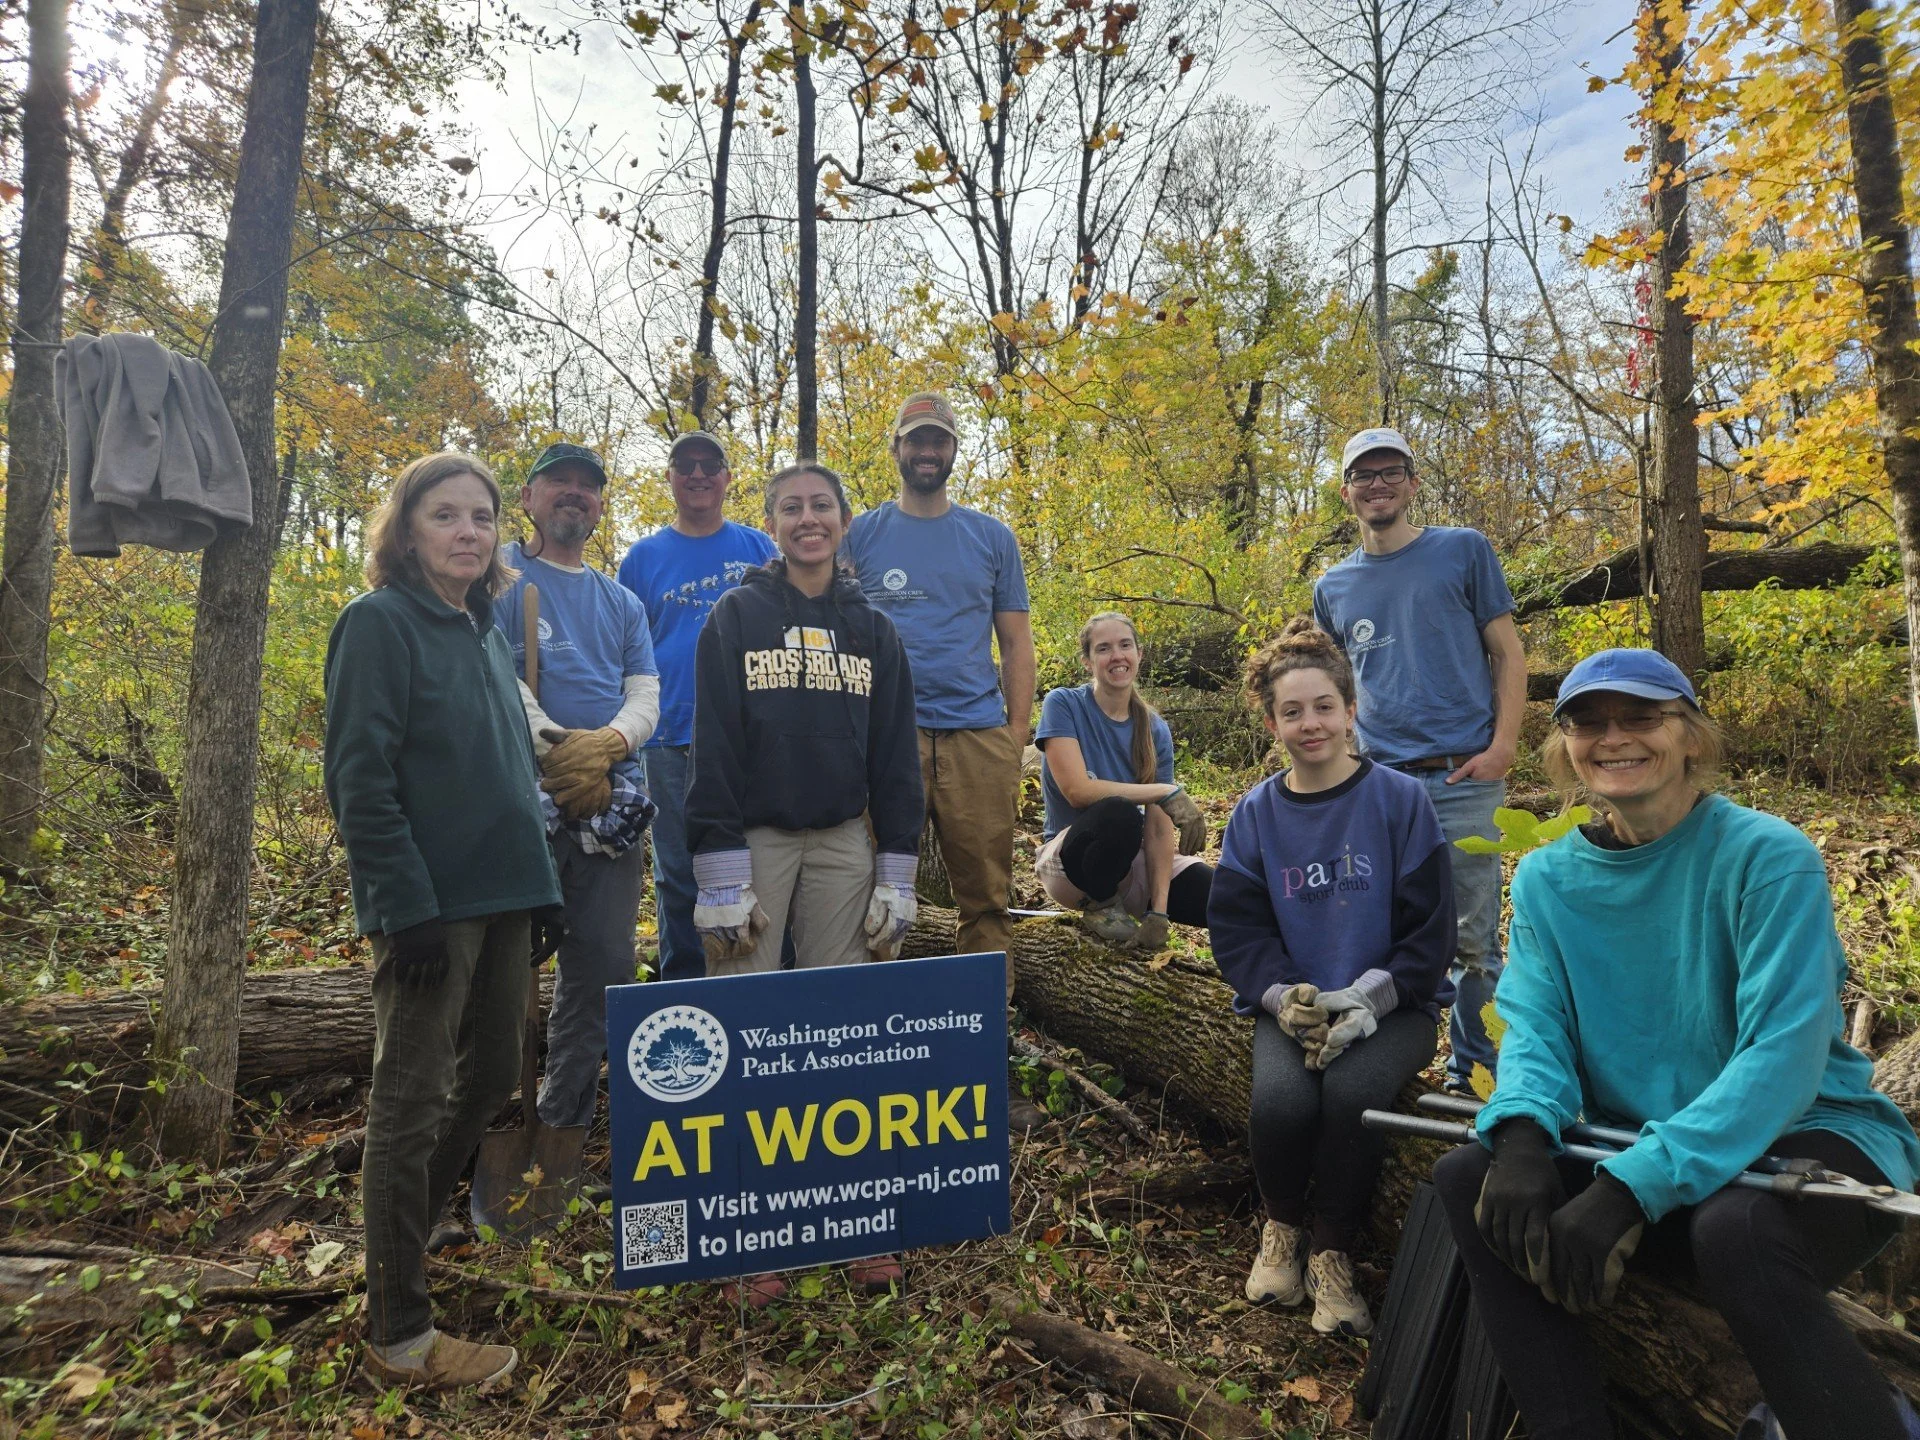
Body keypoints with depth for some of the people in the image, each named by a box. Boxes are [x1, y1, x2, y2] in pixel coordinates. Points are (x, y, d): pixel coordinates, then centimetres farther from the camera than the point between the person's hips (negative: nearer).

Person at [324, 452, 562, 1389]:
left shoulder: (486, 630, 14)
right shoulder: (379, 623, -8)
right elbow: (361, 779, -16)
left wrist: (539, 889, 16)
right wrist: (407, 907, -21)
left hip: (503, 898, 8)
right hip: (432, 905, -8)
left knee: (491, 1078, 17)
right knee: (411, 1102, 2)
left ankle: (400, 1229, 39)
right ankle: (398, 1334, 15)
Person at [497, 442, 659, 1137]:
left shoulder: (622, 602, 21)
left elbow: (645, 694, 10)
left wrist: (608, 743, -11)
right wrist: (555, 746, -17)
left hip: (612, 802, 5)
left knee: (602, 970, 8)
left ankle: (567, 1123, 22)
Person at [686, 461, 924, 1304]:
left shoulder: (873, 631, 9)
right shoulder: (735, 618, 1)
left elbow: (896, 757, 8)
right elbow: (713, 747, -5)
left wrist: (897, 877, 3)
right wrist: (722, 875, -11)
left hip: (843, 842, 2)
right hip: (756, 838, -2)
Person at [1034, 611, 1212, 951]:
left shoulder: (1155, 730, -1)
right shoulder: (1062, 704, -10)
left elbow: (1159, 826, -8)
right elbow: (1077, 790, -22)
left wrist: (1158, 913, -17)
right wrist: (1167, 792, -23)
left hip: (1133, 855, 3)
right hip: (1070, 857, -3)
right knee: (1118, 812, -36)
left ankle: (1128, 904, 7)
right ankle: (1098, 905, -7)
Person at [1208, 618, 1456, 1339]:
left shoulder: (1400, 799, -4)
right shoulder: (1256, 814, 3)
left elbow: (1428, 931, -5)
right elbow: (1238, 930, 1)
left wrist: (1366, 1002, -18)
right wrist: (1287, 1001, -16)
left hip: (1391, 1004, -1)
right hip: (1291, 1004, 2)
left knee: (1351, 1094, -32)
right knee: (1280, 1101, -28)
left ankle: (1333, 1251, -4)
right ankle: (1281, 1225, 7)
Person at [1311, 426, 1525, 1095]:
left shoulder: (1463, 549, 4)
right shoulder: (1334, 587, 13)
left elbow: (1508, 653, 3)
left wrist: (1503, 747, -9)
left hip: (1462, 778, -3)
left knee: (1473, 938, 3)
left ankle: (1472, 1071, 18)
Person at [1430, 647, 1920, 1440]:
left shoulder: (1768, 856, -14)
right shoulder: (1548, 879, 1)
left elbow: (1781, 1055, -22)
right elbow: (1535, 1027, -5)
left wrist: (1636, 1183, -32)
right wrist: (1523, 1130, -28)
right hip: (1635, 1149, 5)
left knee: (1735, 1228, -37)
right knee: (1467, 1176, -18)